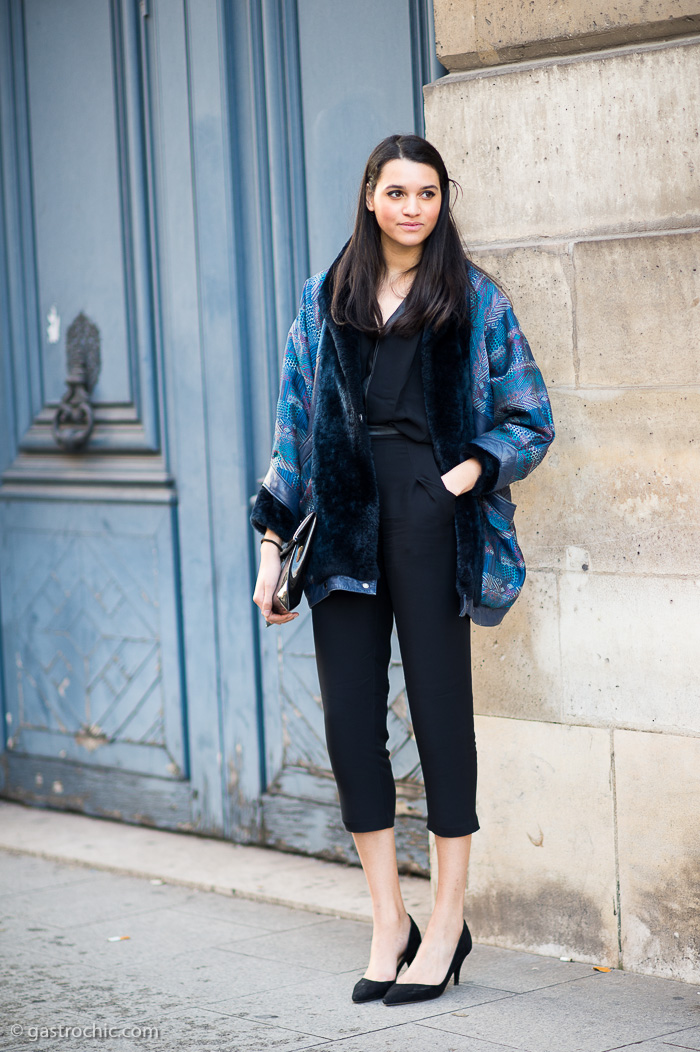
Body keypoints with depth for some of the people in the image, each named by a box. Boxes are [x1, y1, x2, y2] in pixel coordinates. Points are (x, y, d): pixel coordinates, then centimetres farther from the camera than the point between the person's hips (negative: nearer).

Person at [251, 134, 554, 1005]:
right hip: (343, 522, 3)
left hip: (428, 518, -3)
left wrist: (473, 468, -12)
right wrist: (274, 542, 8)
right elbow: (294, 424, 14)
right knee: (349, 717, 1)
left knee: (439, 707, 0)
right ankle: (389, 924, 13)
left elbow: (530, 420, 7)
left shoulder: (475, 301, 6)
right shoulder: (325, 301, 14)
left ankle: (447, 923, 13)